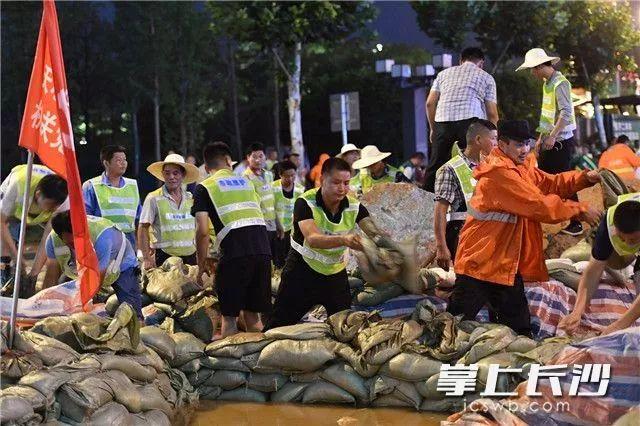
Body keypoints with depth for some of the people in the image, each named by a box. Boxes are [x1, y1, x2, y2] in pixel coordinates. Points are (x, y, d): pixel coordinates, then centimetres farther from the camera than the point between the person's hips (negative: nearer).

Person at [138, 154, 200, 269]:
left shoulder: (191, 198, 9)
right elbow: (143, 228, -3)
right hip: (165, 257, -4)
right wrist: (146, 258, -8)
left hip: (190, 256, 4)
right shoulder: (154, 198, -3)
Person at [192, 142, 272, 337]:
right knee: (252, 313, 15)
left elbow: (202, 230, -1)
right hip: (263, 247, 4)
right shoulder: (246, 182, 23)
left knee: (229, 315, 6)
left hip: (235, 252, -4)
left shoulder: (204, 188, 9)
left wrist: (202, 263, 12)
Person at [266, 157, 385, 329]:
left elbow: (375, 232, -18)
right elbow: (313, 239, -36)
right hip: (303, 270, -4)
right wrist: (344, 240, -54)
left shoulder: (354, 206, -8)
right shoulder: (305, 203, -21)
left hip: (336, 272, 4)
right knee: (280, 324, 1)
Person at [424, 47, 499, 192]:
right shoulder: (486, 77, 21)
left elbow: (430, 103, 18)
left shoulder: (444, 73, 27)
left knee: (436, 164, 5)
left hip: (443, 120, 2)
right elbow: (492, 113, 15)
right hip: (471, 120, -2)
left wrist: (433, 128, 26)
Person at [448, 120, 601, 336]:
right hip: (479, 261, -9)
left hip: (508, 262, 9)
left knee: (520, 330, 13)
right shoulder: (499, 173, -20)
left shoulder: (522, 166, 11)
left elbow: (550, 184, 9)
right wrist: (581, 210, -13)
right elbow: (540, 205, -21)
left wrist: (585, 178, -7)